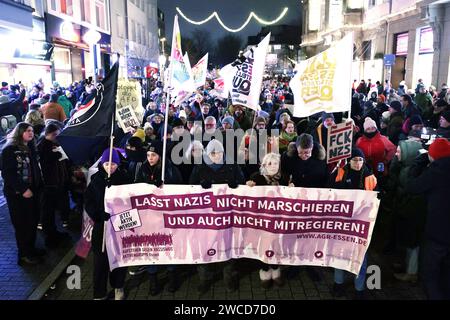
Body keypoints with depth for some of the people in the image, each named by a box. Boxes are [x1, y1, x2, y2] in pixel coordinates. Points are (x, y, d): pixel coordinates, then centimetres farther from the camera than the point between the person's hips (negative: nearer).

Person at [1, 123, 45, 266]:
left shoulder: (30, 149, 12)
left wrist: (37, 187, 3)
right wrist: (22, 189, -20)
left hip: (32, 191, 6)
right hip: (17, 194, -6)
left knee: (33, 221, 10)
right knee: (22, 224, 1)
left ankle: (31, 249, 27)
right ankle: (23, 255, 14)